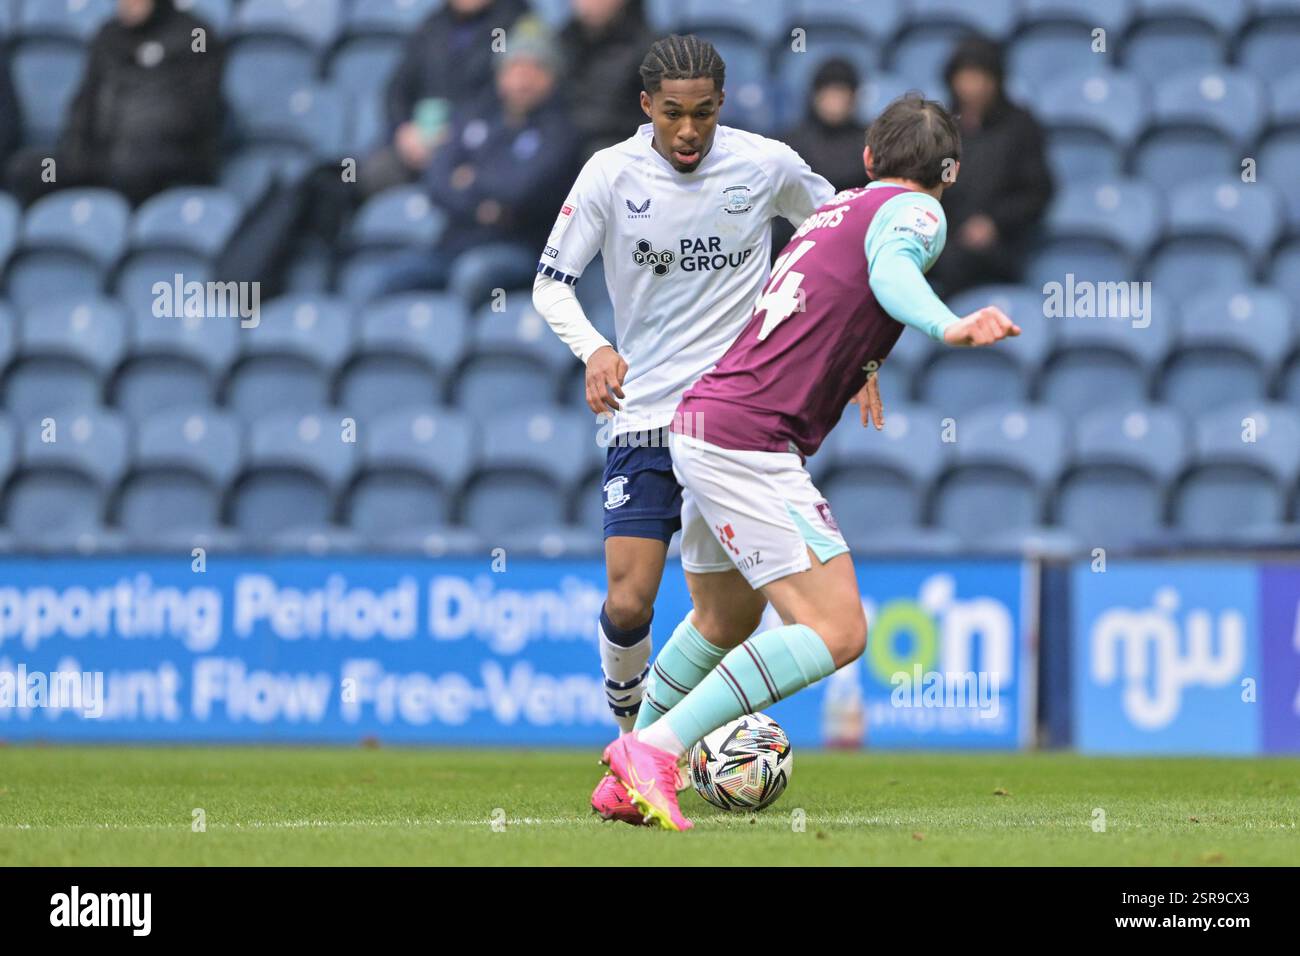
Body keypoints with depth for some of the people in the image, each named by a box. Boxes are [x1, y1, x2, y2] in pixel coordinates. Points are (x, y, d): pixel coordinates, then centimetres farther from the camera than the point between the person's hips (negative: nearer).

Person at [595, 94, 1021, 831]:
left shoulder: (839, 206, 21)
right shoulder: (915, 211, -5)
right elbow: (890, 271, -30)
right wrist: (948, 328, -48)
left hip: (701, 426, 9)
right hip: (749, 444, -9)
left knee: (723, 622, 28)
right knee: (837, 632, -13)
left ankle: (628, 774, 38)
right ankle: (658, 749, -18)